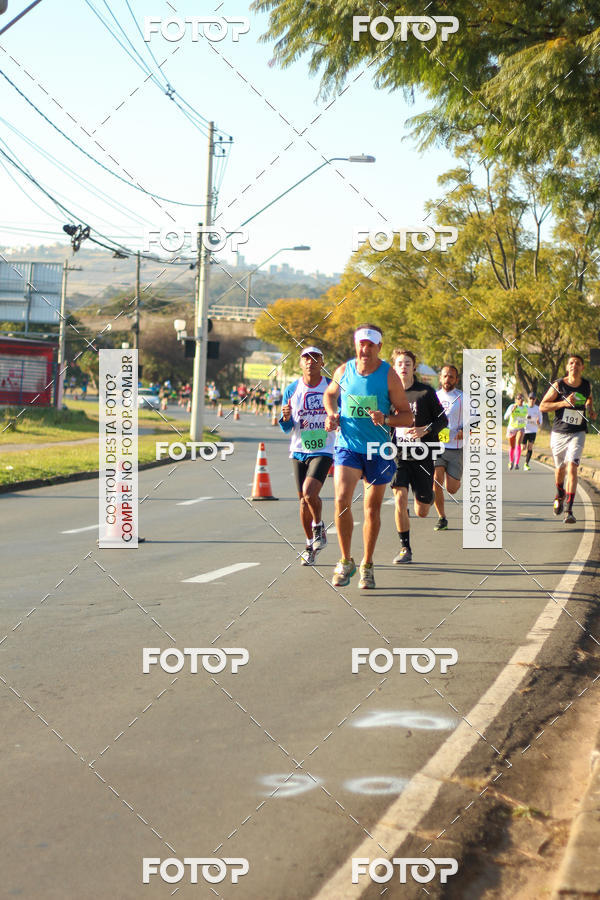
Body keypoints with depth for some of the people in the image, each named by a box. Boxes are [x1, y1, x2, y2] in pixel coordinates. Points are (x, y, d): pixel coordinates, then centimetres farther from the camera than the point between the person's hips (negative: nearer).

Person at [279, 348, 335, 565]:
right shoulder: (292, 390, 2)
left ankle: (319, 526, 6)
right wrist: (286, 418, -18)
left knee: (309, 492, -22)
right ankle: (310, 545, 23)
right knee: (304, 499, 7)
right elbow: (287, 429, 5)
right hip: (299, 451, 3)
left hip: (323, 451, -3)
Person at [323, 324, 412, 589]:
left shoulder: (389, 375, -6)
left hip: (378, 450, -1)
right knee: (342, 500, -18)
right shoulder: (343, 371, 0)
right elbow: (330, 394, 23)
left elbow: (407, 416, -4)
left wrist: (386, 418, -23)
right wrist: (331, 414, 3)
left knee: (372, 509, 7)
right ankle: (346, 561, -2)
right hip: (347, 446, 1)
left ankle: (367, 565, 25)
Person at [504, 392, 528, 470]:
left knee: (518, 445, -24)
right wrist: (512, 410, -37)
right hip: (511, 428, -1)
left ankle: (516, 463, -30)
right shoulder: (512, 406, -14)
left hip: (520, 429, 1)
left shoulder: (525, 408, 0)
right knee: (512, 447, 14)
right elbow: (505, 417, -26)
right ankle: (511, 461, 44)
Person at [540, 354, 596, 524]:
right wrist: (564, 403, -21)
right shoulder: (559, 385, -8)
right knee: (560, 469, 14)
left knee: (571, 468, -16)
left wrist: (590, 409, 5)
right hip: (558, 433, 0)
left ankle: (569, 510, -18)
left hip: (577, 434, 0)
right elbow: (542, 406, -8)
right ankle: (560, 494, 47)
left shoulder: (587, 385, 2)